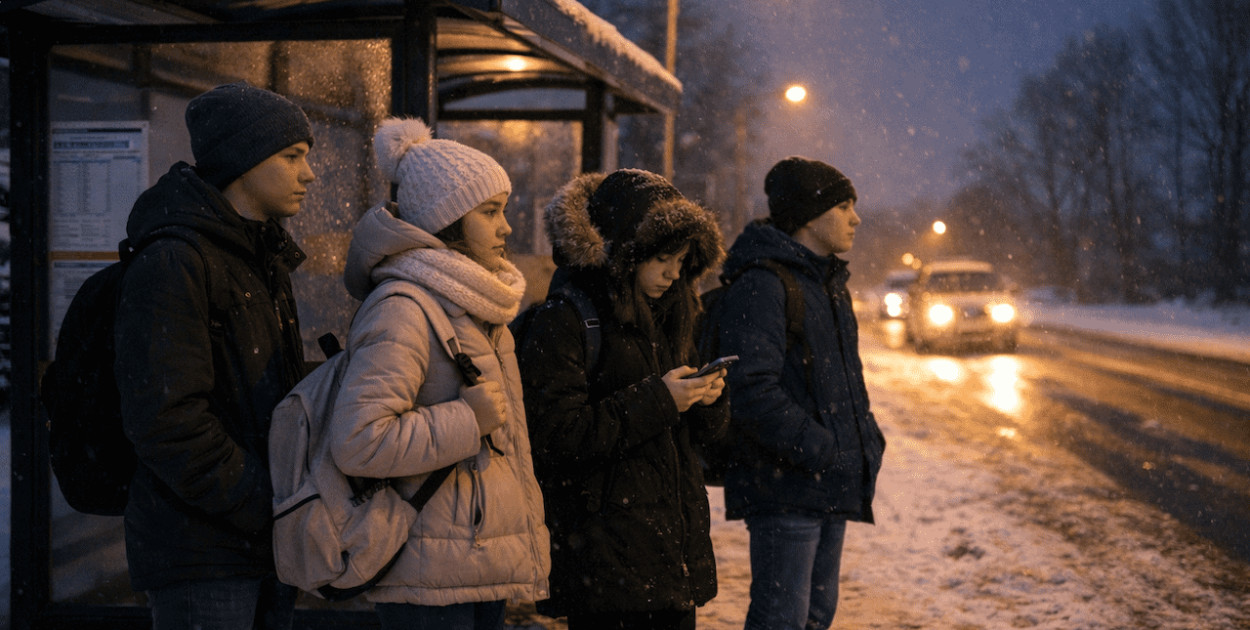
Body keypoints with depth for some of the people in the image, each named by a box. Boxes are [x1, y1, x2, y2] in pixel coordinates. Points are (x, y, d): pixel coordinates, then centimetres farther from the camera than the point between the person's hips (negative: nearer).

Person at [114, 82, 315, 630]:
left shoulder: (264, 263, 15)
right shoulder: (171, 265, -14)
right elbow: (164, 419, -22)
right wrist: (271, 509, -19)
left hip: (266, 544, 9)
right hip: (202, 553, -8)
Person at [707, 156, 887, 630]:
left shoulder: (829, 284, 18)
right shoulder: (760, 287, -15)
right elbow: (753, 391, -23)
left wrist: (866, 439, 10)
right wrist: (821, 452, -21)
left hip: (833, 486, 10)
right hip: (784, 487, -10)